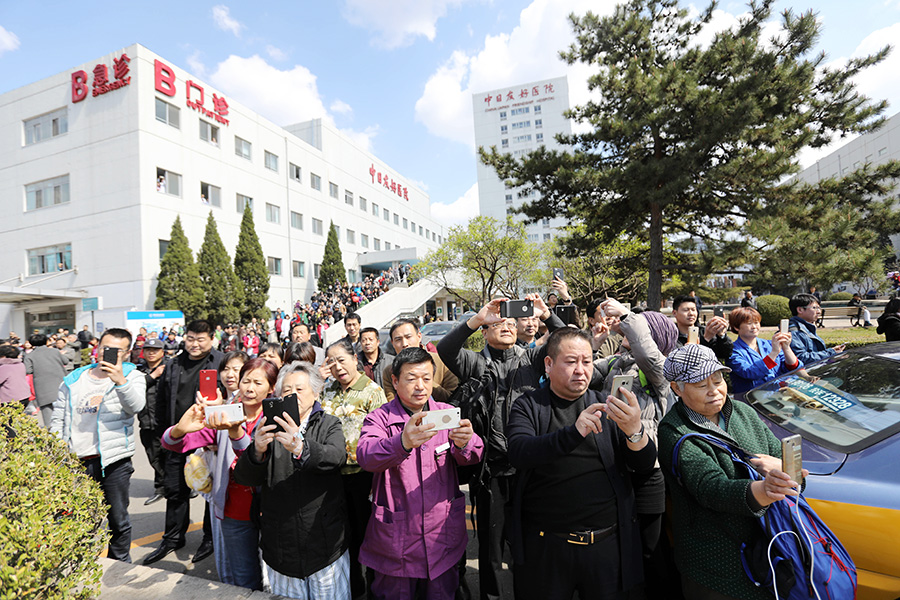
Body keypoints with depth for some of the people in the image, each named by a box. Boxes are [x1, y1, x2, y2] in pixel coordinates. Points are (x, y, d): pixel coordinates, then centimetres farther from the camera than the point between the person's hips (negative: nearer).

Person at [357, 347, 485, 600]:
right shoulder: (379, 418, -8)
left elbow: (472, 456, -13)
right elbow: (365, 456, -27)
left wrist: (464, 444, -37)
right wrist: (402, 443, -47)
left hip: (443, 536, 2)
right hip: (395, 539, -2)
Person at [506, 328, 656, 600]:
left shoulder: (607, 407, 2)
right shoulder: (528, 406, -4)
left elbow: (645, 464, -4)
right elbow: (518, 452, -21)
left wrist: (635, 431, -26)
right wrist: (573, 432, -36)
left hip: (609, 544, 2)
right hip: (544, 545, -1)